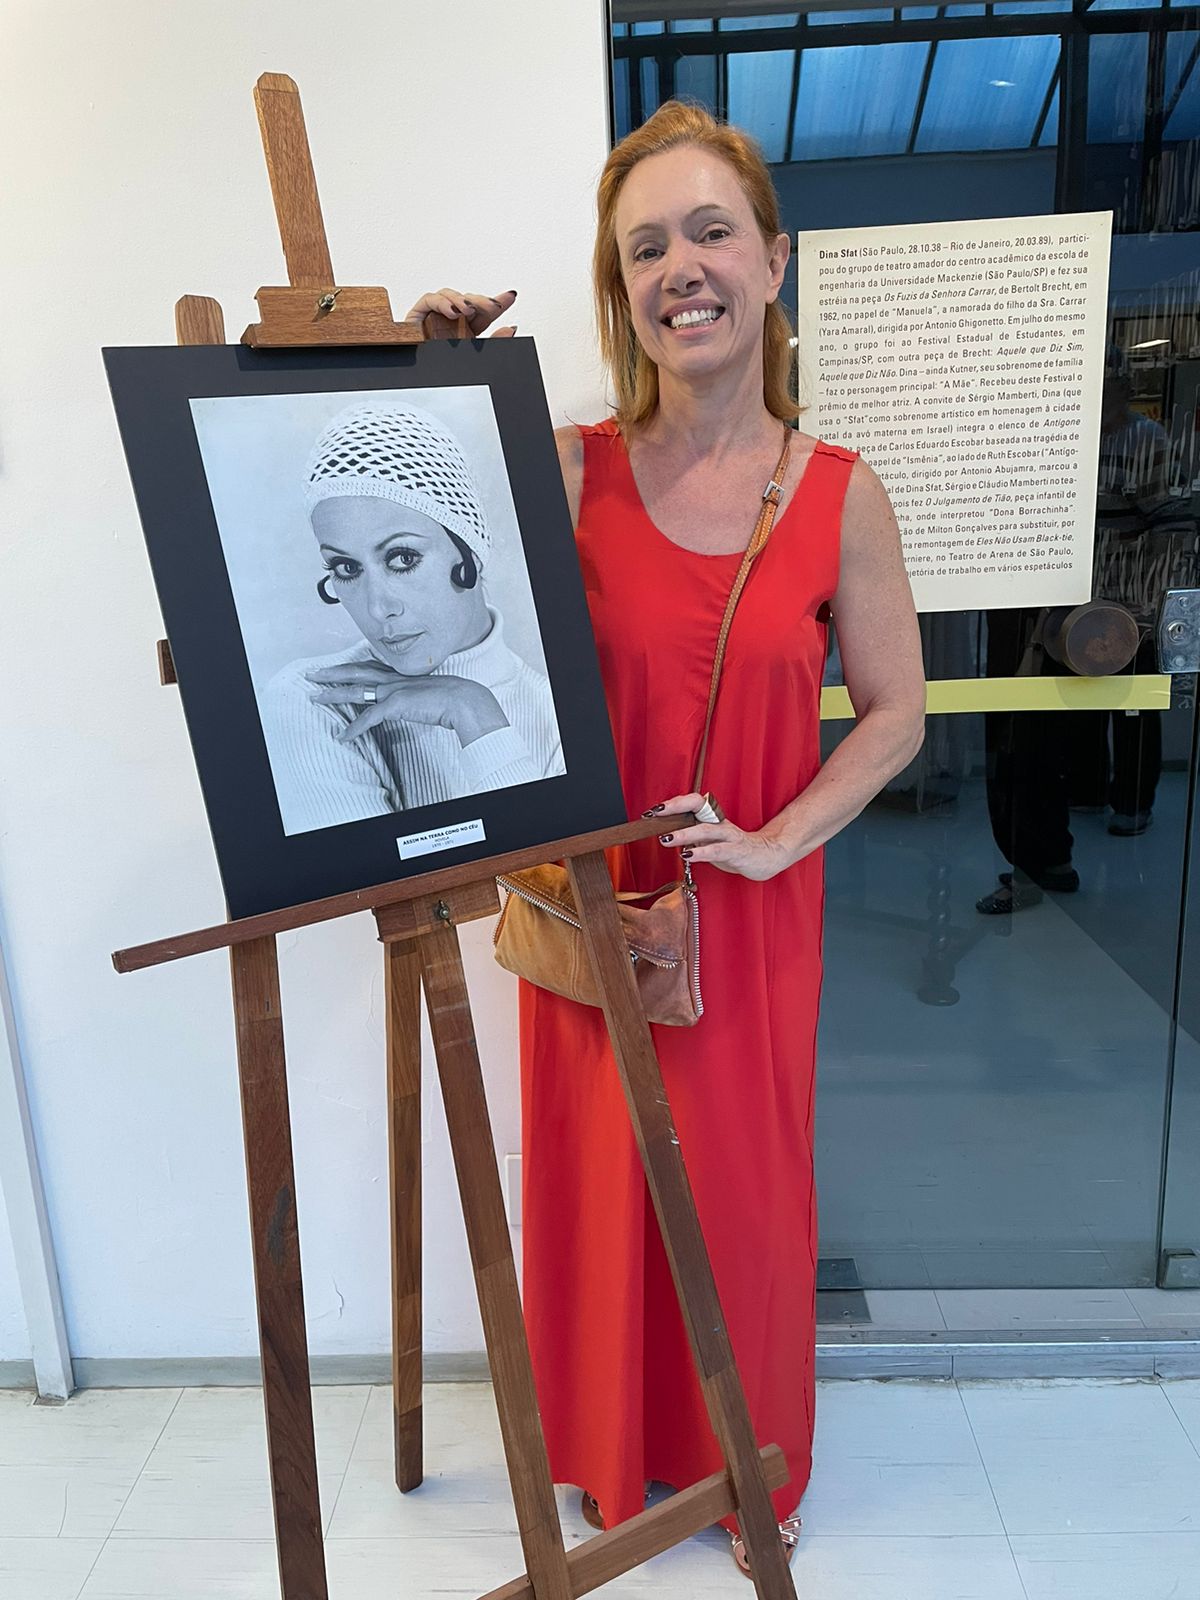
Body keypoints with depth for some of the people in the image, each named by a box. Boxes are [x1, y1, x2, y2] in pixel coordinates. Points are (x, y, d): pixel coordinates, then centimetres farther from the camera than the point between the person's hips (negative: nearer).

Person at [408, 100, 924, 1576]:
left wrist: (773, 839, -11)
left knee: (746, 1188, 16)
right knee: (600, 1183, 16)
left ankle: (752, 1468, 47)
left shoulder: (841, 496, -5)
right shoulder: (564, 473, -8)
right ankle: (609, 1454, 47)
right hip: (591, 902, 0)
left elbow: (893, 711, 0)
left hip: (752, 913, 1)